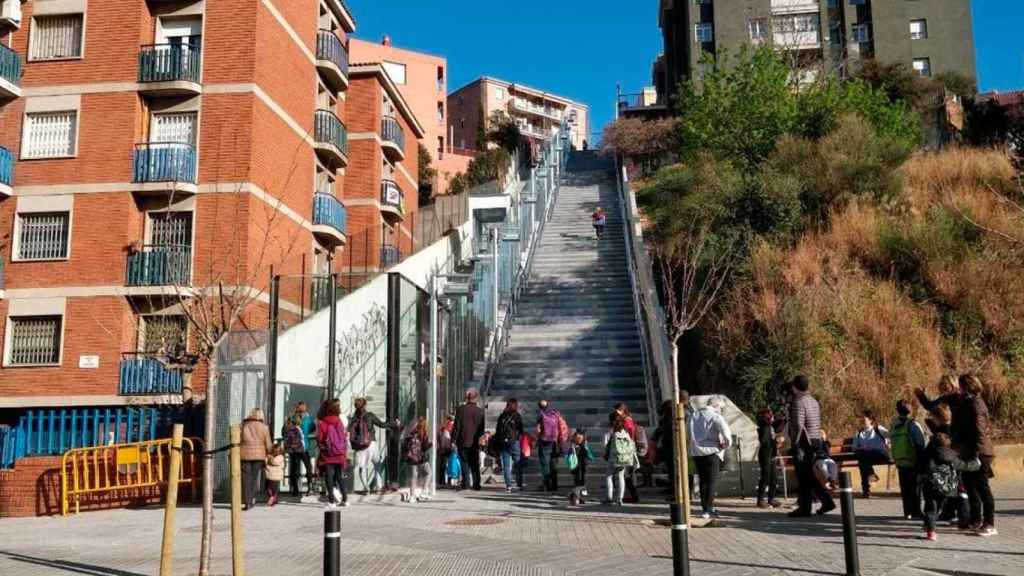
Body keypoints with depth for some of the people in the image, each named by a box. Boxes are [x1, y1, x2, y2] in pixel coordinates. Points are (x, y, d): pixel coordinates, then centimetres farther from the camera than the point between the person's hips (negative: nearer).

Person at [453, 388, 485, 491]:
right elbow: (482, 428, 4)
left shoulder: (461, 409, -7)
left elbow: (456, 426, -6)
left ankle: (466, 483, -1)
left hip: (463, 442, -2)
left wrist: (453, 440, -2)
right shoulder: (480, 411, -2)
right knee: (475, 465, 11)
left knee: (464, 463, 6)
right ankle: (476, 484, 10)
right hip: (475, 443, 2)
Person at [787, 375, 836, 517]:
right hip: (815, 441, 9)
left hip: (803, 442, -9)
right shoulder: (814, 401, 14)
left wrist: (795, 442, -17)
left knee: (803, 477, -2)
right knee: (809, 476, 16)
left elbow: (798, 425, -22)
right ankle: (826, 501, 13)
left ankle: (804, 508, 3)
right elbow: (818, 424, 17)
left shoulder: (799, 402, -14)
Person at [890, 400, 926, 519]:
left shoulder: (893, 426, 8)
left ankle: (907, 512, 13)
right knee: (915, 487, 1)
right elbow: (921, 444, -12)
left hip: (899, 462, 5)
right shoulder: (912, 425, -10)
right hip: (913, 461, -5)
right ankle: (915, 512, 1)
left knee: (905, 488, 11)